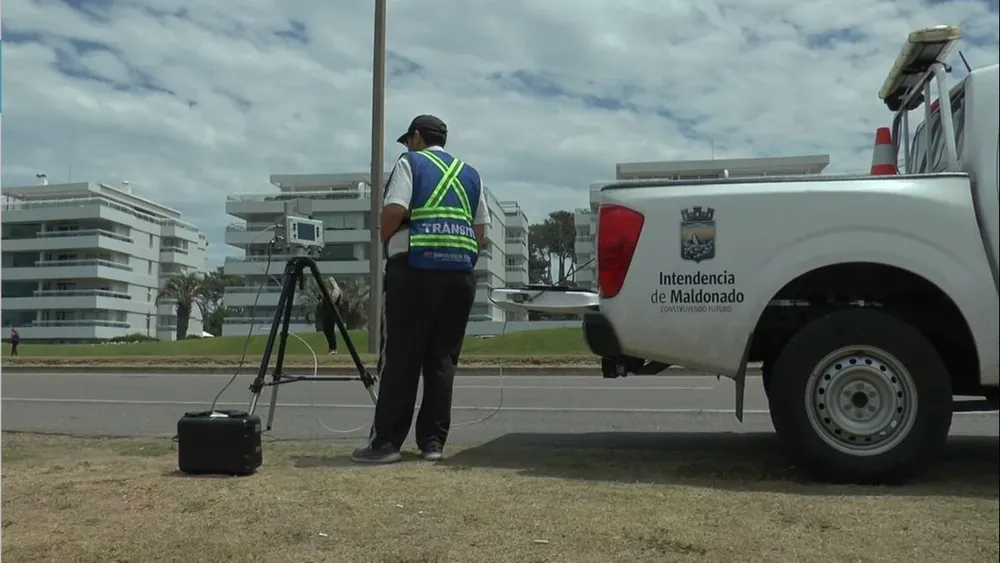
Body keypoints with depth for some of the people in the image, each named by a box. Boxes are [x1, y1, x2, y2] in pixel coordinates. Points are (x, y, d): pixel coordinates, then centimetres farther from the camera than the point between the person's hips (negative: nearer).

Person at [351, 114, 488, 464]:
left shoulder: (409, 163, 5)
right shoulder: (470, 174, 20)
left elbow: (393, 212, -9)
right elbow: (480, 233, 15)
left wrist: (383, 240, 9)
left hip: (415, 269, -5)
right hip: (461, 273, 5)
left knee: (399, 359, -3)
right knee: (442, 360, 6)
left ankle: (386, 442, -2)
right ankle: (433, 442, 7)